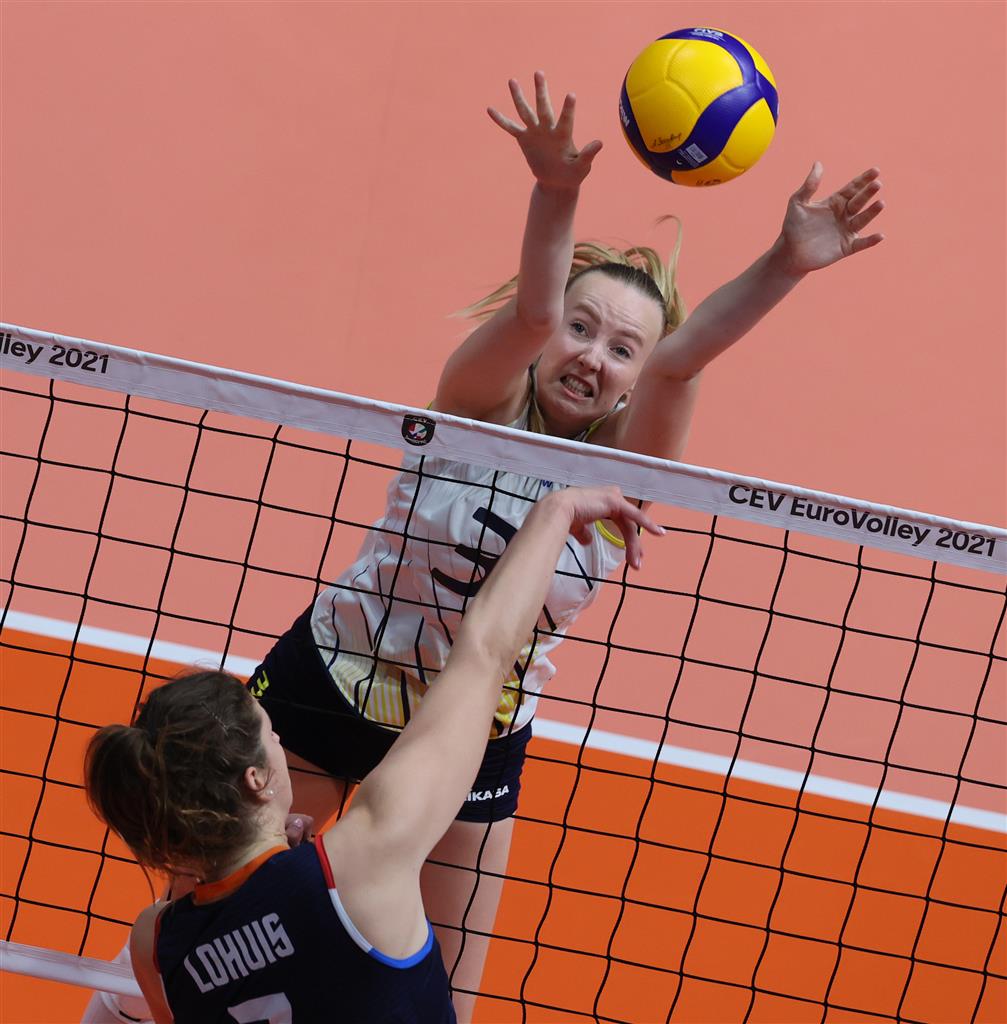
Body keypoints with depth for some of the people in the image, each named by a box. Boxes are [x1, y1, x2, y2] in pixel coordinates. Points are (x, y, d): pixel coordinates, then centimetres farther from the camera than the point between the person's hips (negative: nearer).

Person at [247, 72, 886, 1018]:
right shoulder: (480, 408, -15)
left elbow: (678, 362, -32)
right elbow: (529, 315, -37)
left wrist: (786, 264, -48)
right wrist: (555, 194, -56)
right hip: (329, 685, -2)